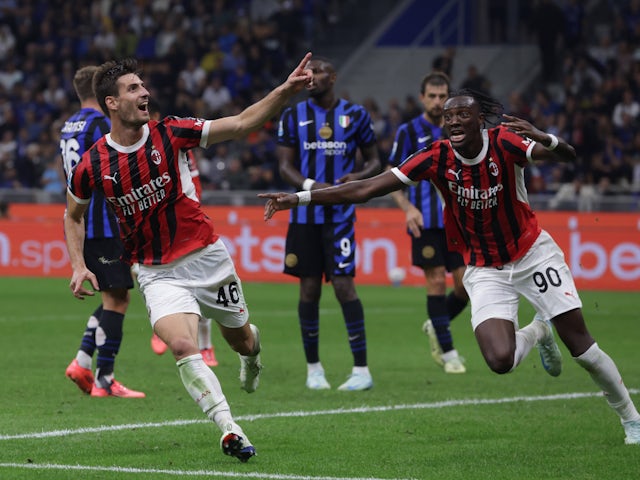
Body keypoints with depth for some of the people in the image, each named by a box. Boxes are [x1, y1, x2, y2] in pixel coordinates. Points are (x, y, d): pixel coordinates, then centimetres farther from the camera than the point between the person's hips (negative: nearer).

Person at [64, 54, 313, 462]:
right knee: (182, 347, -25)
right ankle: (229, 429, -23)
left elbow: (242, 124, -9)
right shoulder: (92, 166, -9)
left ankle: (252, 343, 55)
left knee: (240, 340, 17)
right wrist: (78, 266, -2)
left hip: (207, 257, 1)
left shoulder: (170, 134, -10)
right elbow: (73, 215, 11)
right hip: (158, 273, -1)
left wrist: (287, 90, -21)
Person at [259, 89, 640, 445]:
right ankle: (537, 332, 19)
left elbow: (568, 156, -26)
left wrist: (543, 138, -49)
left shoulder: (504, 142, -17)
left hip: (533, 254, -1)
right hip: (484, 270, 1)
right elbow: (366, 189, -15)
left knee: (580, 343, -6)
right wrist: (299, 198, -21)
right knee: (500, 360, -19)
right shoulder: (437, 158, -14)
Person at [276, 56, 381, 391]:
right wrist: (311, 185, -18)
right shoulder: (293, 117, 5)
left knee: (343, 285, -11)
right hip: (304, 215, 2)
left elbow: (374, 161, 10)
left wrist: (358, 176, -13)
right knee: (309, 289, 4)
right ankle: (313, 368, 16)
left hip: (340, 214, -2)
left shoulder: (355, 115, 3)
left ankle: (361, 370, -8)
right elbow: (285, 166, 1)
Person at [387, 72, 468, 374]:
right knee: (437, 281, -6)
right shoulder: (409, 132, 0)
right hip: (426, 221, -3)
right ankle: (447, 352, 3)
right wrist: (407, 208, -14)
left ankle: (435, 326, 25)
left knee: (466, 284, -3)